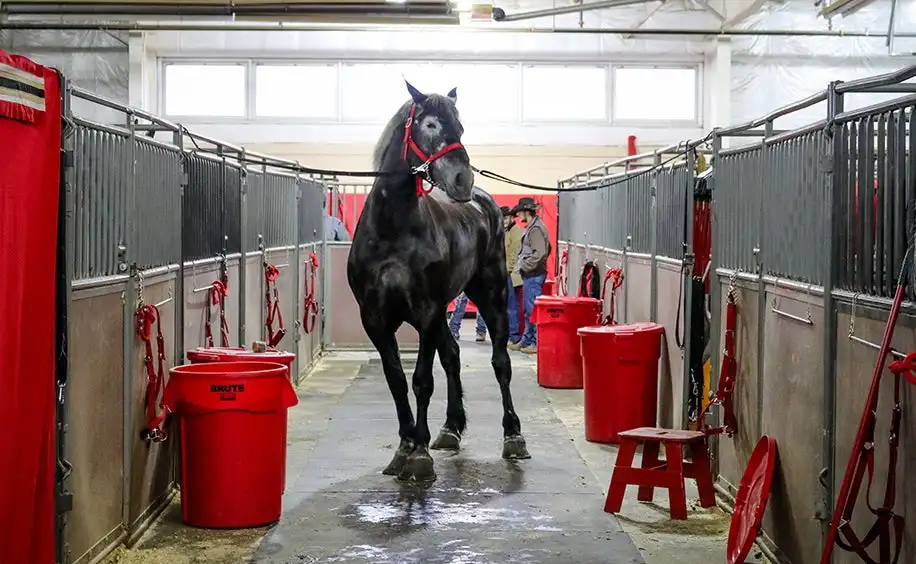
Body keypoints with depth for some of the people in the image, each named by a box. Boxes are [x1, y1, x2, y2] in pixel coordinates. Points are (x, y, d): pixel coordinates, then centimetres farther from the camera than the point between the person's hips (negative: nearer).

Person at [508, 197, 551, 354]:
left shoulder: (536, 229, -15)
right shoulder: (531, 227, 16)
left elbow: (539, 254, -24)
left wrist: (523, 265, -16)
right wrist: (522, 266, 16)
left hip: (534, 275, -11)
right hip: (529, 275, 11)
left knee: (532, 309, -8)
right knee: (528, 310, 15)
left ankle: (537, 343, -5)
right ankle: (526, 341, 23)